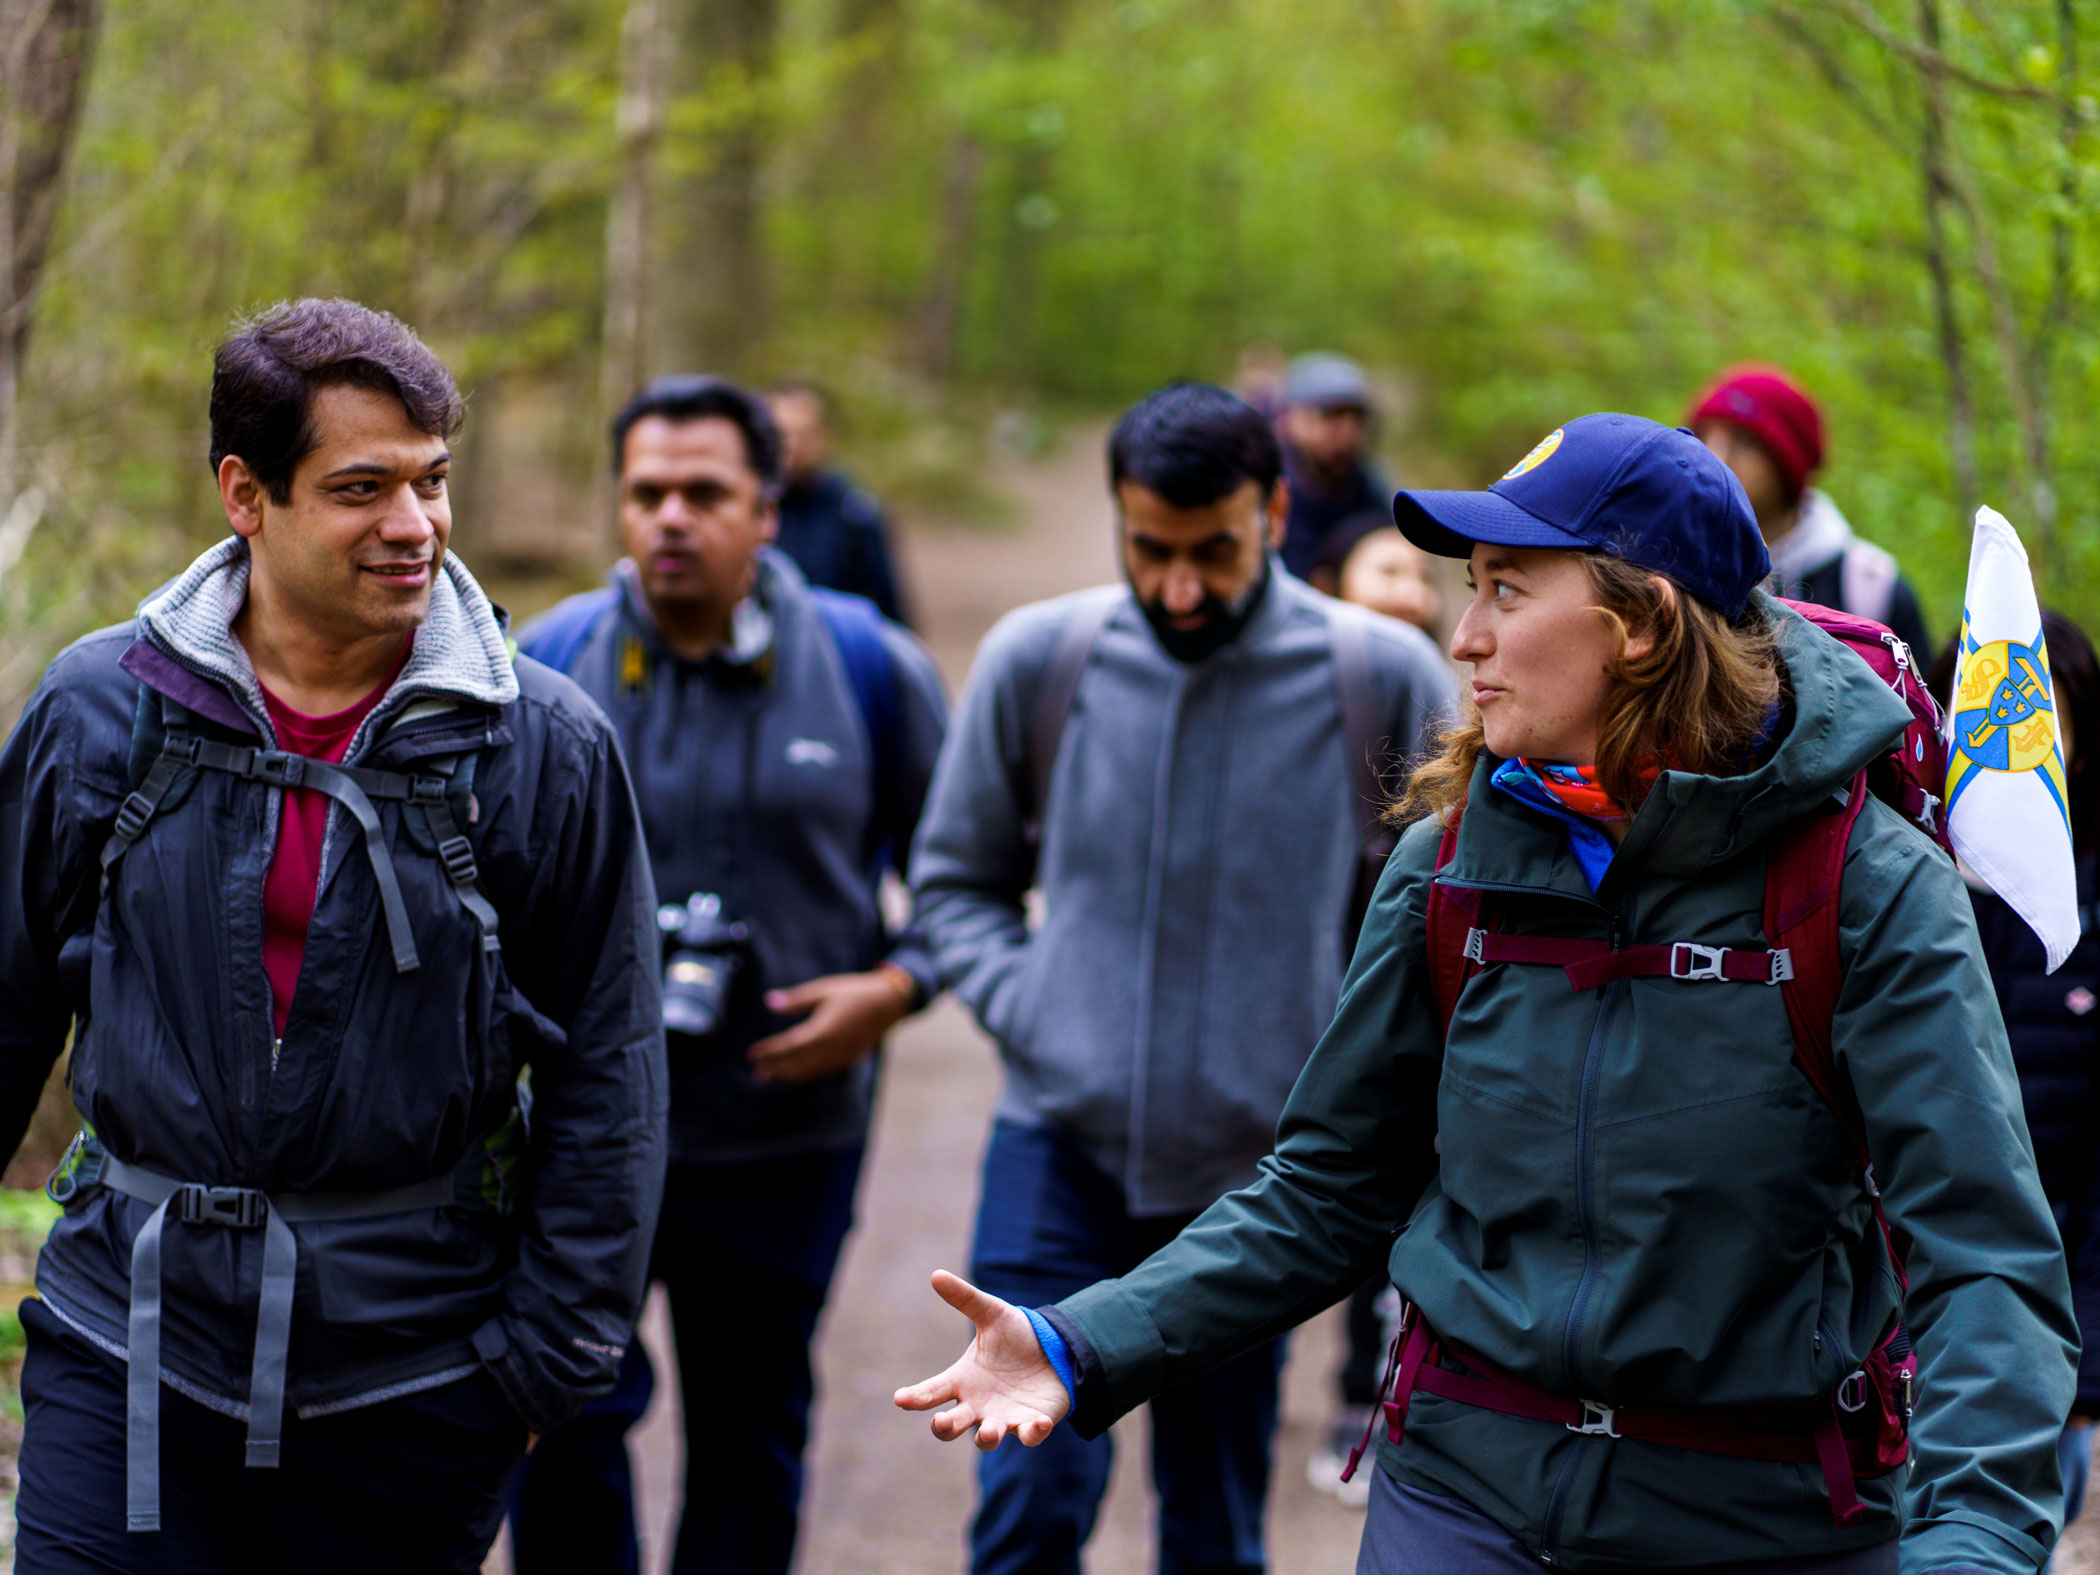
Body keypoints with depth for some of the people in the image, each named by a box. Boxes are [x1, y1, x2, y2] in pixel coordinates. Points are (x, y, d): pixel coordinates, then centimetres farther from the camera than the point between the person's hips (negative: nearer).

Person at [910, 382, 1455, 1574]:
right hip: (1059, 1148, 0)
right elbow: (957, 879, 10)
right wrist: (1027, 1015, -5)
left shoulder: (1385, 679, -7)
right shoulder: (1035, 660, -3)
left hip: (1260, 1167, 0)